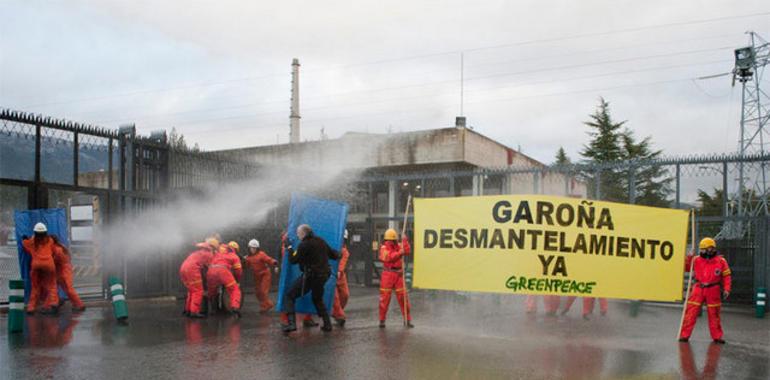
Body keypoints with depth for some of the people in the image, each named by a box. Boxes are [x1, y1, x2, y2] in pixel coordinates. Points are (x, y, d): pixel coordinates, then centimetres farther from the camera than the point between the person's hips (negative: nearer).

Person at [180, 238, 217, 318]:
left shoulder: (199, 251, 30)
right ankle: (194, 312, -16)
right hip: (192, 269, -9)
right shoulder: (209, 253, 4)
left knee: (192, 291, 20)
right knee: (198, 291, -7)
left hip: (183, 268, 9)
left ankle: (187, 310, 20)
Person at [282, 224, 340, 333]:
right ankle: (327, 325, 21)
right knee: (318, 299, 28)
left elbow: (293, 260, -12)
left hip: (310, 276, -7)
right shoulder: (321, 241, 9)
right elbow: (334, 255, 15)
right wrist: (338, 254, 38)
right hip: (323, 276, 7)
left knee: (289, 296, 1)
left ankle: (291, 323, -14)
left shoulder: (304, 245, -13)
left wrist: (290, 250, 6)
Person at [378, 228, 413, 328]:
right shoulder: (384, 248, -4)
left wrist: (405, 241, -19)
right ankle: (382, 320, 12)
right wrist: (399, 253, -29)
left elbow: (407, 251, -9)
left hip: (399, 275, 3)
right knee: (384, 298, 1)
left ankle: (408, 320, 10)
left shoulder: (399, 246, 8)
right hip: (388, 275, -3)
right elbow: (388, 257, -22)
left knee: (403, 297, 3)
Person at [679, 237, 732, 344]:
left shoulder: (721, 261, -1)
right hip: (698, 289, 1)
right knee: (691, 312, -5)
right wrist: (688, 259, -8)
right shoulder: (696, 259, 2)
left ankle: (717, 337, 26)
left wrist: (726, 289, -5)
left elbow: (727, 276, 2)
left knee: (714, 314, 12)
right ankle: (684, 335, 0)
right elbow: (685, 267, 10)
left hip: (713, 291, -1)